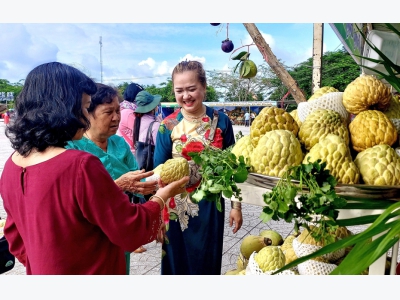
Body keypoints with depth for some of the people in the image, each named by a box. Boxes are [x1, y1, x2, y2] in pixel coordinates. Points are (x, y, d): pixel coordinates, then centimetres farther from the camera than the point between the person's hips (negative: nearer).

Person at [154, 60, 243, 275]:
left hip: (210, 205, 0)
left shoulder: (221, 121, -6)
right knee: (177, 262, 15)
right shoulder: (167, 126, -7)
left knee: (207, 261, 16)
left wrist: (236, 205, 1)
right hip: (177, 207, 0)